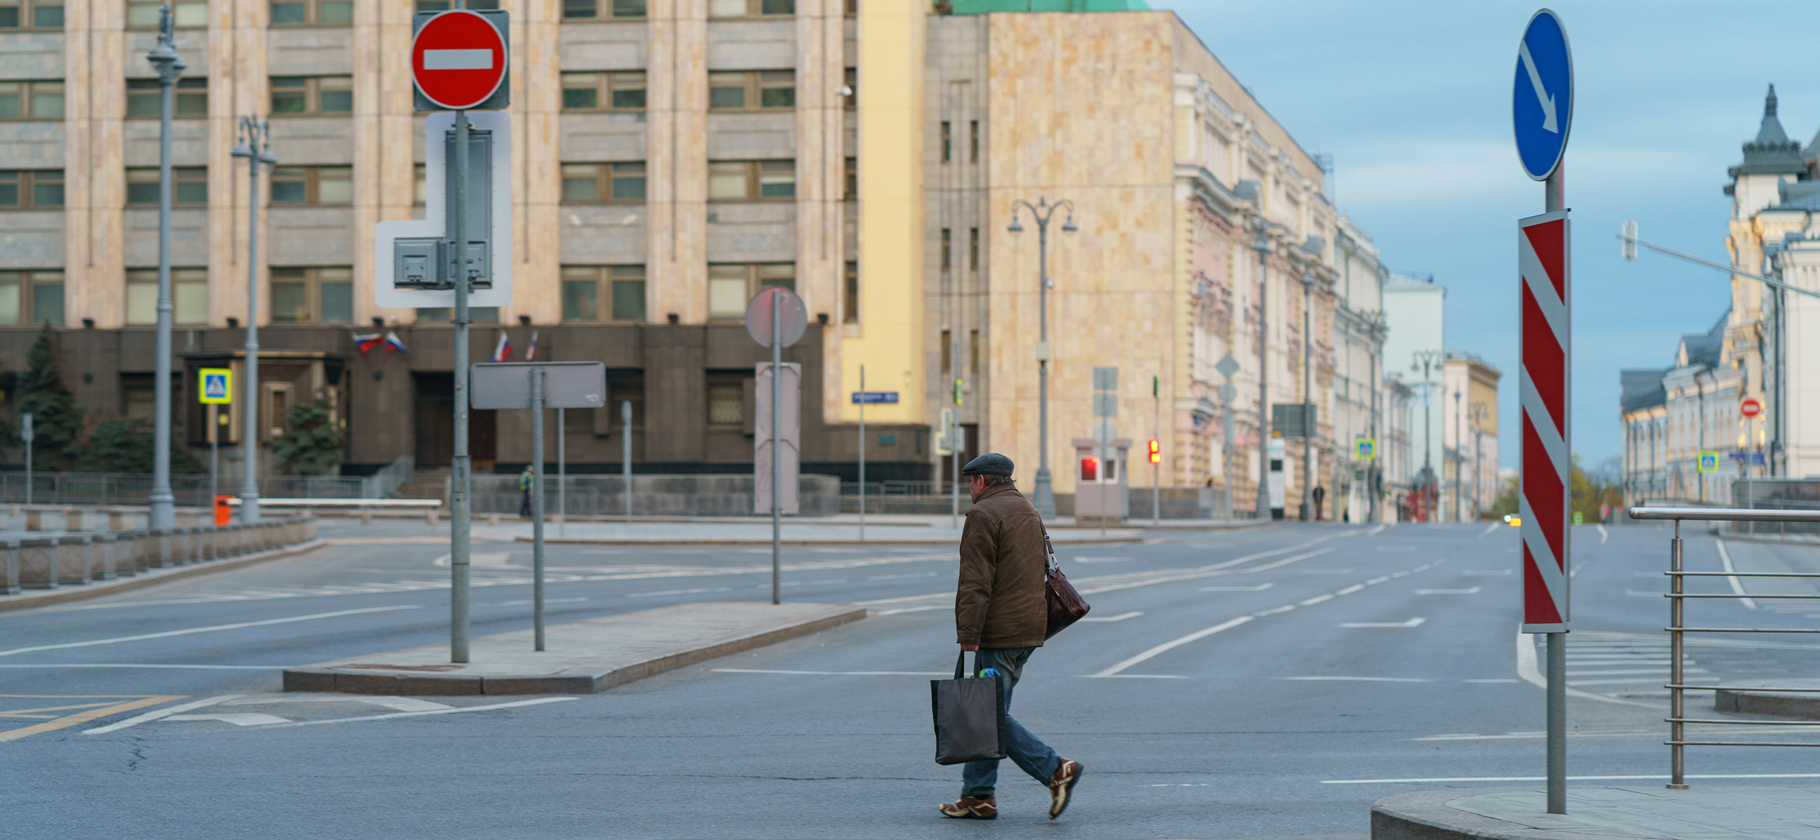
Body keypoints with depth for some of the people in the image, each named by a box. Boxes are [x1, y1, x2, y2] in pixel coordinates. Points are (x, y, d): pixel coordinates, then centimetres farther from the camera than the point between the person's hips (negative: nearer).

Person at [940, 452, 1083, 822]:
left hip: (999, 630, -9)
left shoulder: (983, 515, -11)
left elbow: (976, 581, -18)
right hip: (1030, 627, 9)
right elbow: (1042, 569, 22)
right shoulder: (1029, 511, 19)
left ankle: (1055, 769, -12)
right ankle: (978, 795, 13)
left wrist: (969, 633, -19)